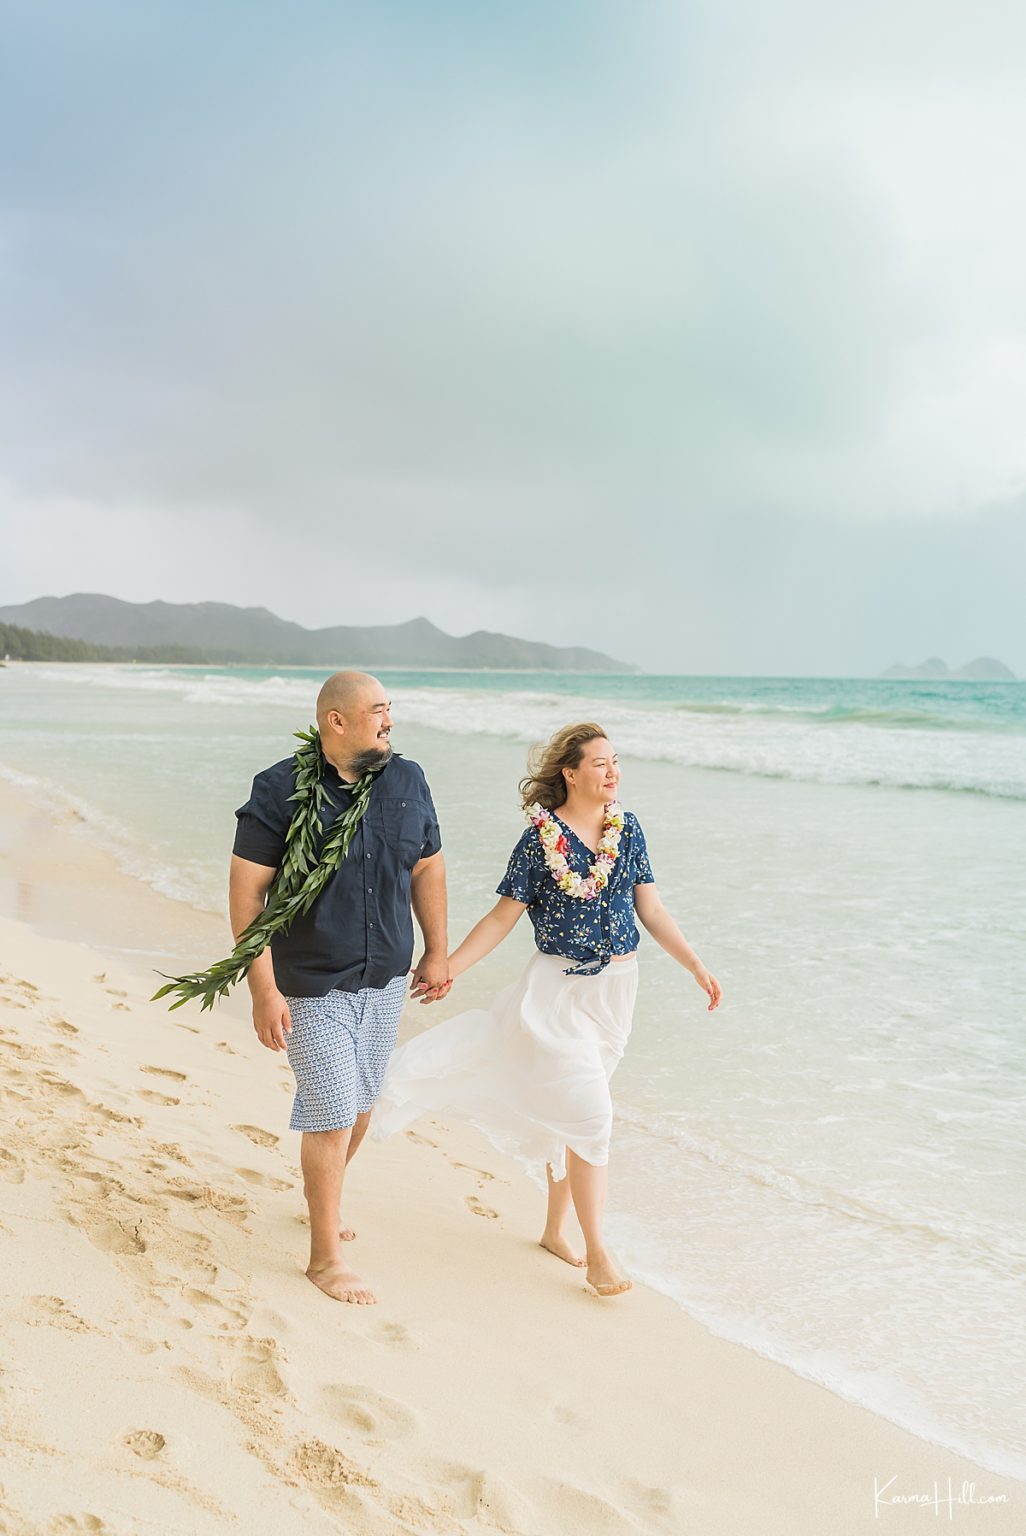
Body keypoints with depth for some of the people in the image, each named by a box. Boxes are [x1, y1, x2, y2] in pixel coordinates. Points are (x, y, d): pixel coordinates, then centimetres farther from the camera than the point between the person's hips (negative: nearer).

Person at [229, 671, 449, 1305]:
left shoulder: (408, 780, 1)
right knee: (332, 1114, -3)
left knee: (361, 1103, 17)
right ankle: (326, 1256, 13)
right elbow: (247, 893, -14)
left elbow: (428, 867, 13)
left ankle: (322, 1195, 43)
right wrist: (264, 991, -18)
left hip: (385, 979, 5)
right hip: (312, 985, -5)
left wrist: (437, 951, 14)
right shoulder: (281, 790, -14)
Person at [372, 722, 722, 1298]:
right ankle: (598, 1255, 3)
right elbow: (503, 917, -5)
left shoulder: (628, 829, 2)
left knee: (567, 1111, 14)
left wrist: (698, 966, 4)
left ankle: (555, 1229, 30)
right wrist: (447, 969, -9)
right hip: (559, 990, -4)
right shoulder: (541, 838, -10)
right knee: (590, 1113, -8)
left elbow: (652, 910, 7)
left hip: (616, 990, 4)